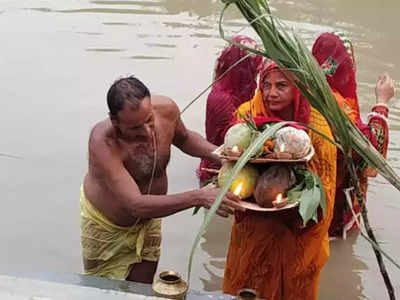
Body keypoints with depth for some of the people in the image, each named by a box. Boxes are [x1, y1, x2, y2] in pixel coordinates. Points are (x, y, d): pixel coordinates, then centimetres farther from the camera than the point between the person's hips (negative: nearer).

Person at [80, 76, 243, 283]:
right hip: (106, 225, -4)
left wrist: (216, 154, -17)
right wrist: (198, 198, -51)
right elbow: (136, 205, -44)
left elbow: (183, 138, 2)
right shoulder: (103, 141, -39)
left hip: (149, 218, 4)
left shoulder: (166, 109, -24)